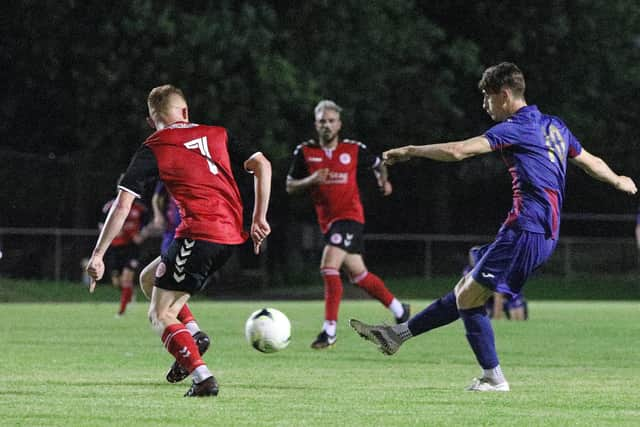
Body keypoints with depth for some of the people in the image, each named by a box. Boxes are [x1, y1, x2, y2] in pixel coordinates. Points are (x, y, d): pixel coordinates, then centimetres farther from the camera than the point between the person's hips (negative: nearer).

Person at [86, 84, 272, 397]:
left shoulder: (153, 150, 4)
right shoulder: (218, 134, 17)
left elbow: (123, 204, -2)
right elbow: (262, 165, 9)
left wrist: (98, 255, 0)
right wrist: (259, 219, 11)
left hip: (198, 233, -6)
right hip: (232, 235, 6)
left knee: (160, 315, 2)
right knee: (149, 277, 25)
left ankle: (203, 377, -16)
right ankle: (192, 334, 8)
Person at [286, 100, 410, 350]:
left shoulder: (354, 149, -3)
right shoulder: (305, 152, 1)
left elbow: (377, 164, 16)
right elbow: (290, 187, 3)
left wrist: (383, 180, -5)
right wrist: (311, 180, -15)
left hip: (349, 216, -5)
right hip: (327, 220, 5)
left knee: (328, 266, -21)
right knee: (358, 274, 13)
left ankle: (329, 331, -18)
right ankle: (398, 309, 33)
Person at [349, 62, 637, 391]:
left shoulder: (517, 128, -11)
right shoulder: (554, 126, 16)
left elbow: (458, 151, -18)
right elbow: (591, 162, 28)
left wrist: (409, 151, -7)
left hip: (526, 231, -10)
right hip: (546, 232, 10)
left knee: (468, 297, -4)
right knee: (466, 290, 12)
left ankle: (493, 378, -1)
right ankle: (398, 334, 17)